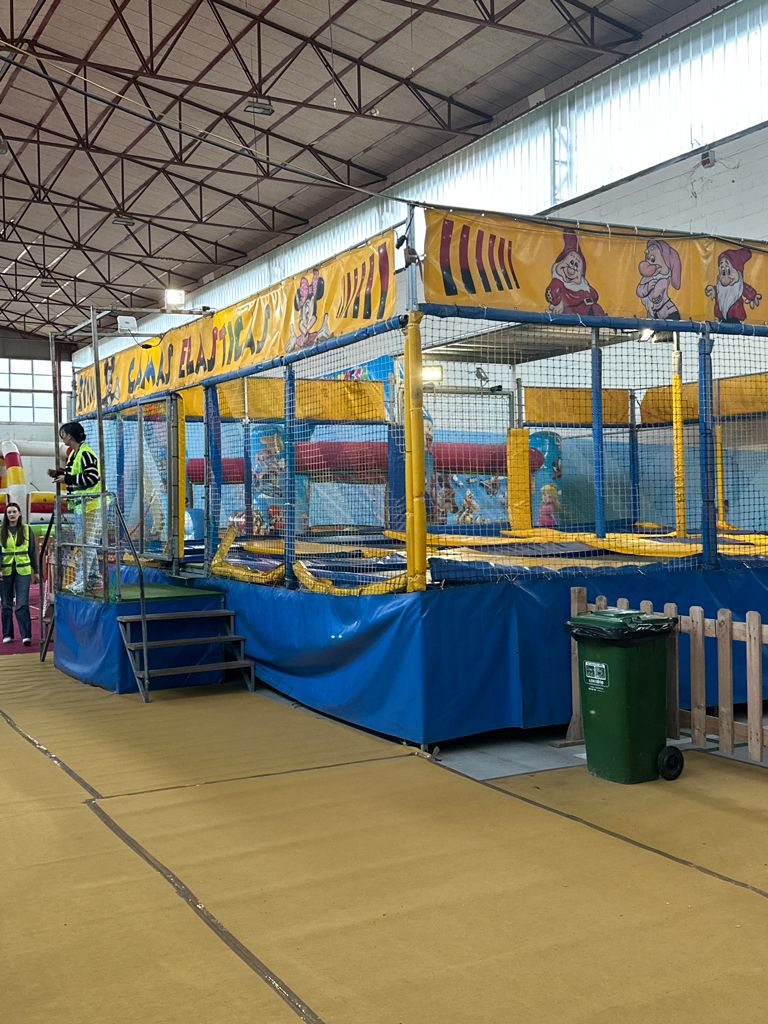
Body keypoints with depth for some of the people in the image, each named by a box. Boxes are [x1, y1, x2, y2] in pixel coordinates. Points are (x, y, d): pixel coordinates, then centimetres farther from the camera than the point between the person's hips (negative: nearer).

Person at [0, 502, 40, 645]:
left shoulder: (26, 530, 4)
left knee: (22, 604, -7)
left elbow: (33, 551, 8)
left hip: (23, 571, -1)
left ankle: (26, 635, -8)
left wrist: (36, 570, 8)